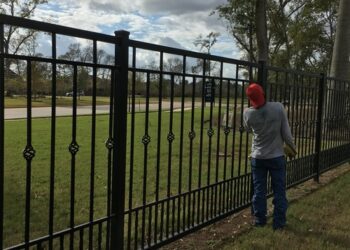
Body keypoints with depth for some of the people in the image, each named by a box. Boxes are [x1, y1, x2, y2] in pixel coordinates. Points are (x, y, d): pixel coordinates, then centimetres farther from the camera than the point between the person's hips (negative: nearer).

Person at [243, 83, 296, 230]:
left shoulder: (248, 113, -12)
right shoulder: (278, 108, -17)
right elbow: (286, 133, -11)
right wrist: (292, 147, 7)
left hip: (258, 157, 1)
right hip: (277, 156, -1)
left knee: (259, 190, 14)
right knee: (279, 190, 11)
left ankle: (259, 219, 23)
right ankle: (279, 222, 18)